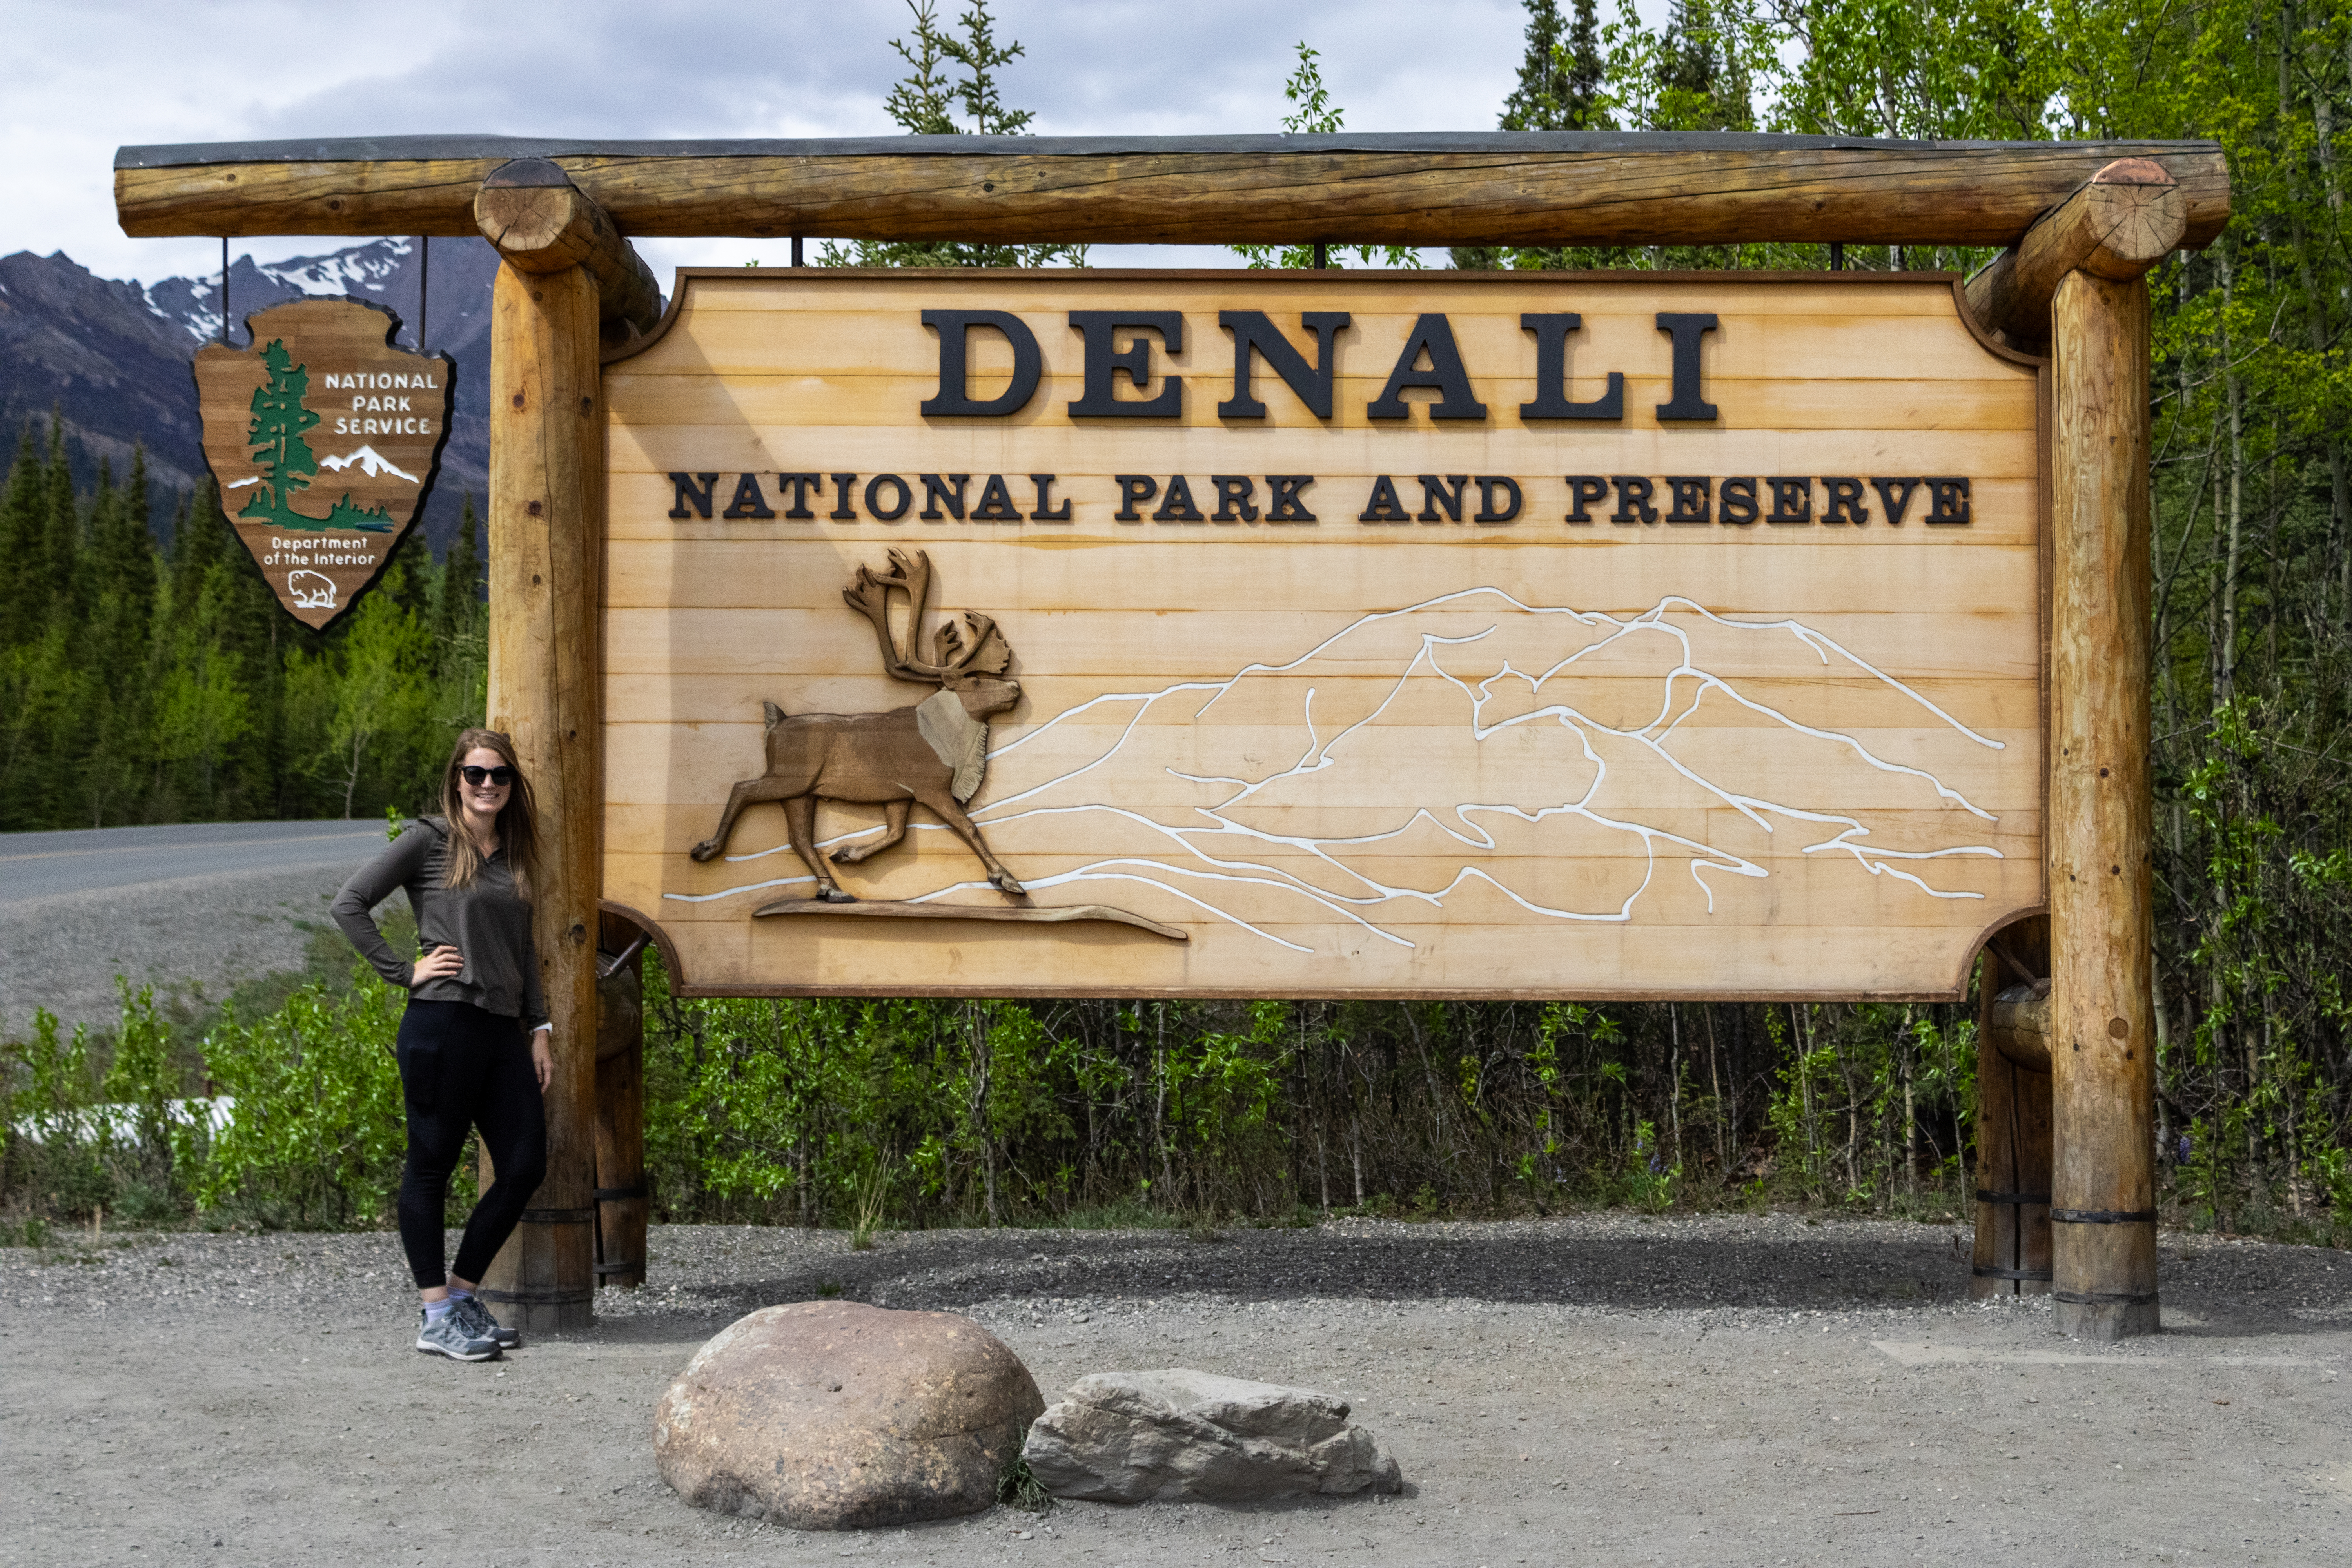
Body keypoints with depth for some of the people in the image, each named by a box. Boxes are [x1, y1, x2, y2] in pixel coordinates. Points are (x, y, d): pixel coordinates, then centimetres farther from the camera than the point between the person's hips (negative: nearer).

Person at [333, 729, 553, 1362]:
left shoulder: (515, 855, 17)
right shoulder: (429, 841, -2)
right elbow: (349, 904, -5)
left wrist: (538, 1029, 15)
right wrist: (405, 971, -9)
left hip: (503, 1030, 7)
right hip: (442, 1024, -7)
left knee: (525, 1166, 4)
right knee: (431, 1166, 1)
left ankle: (461, 1292, 19)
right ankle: (437, 1317, 8)